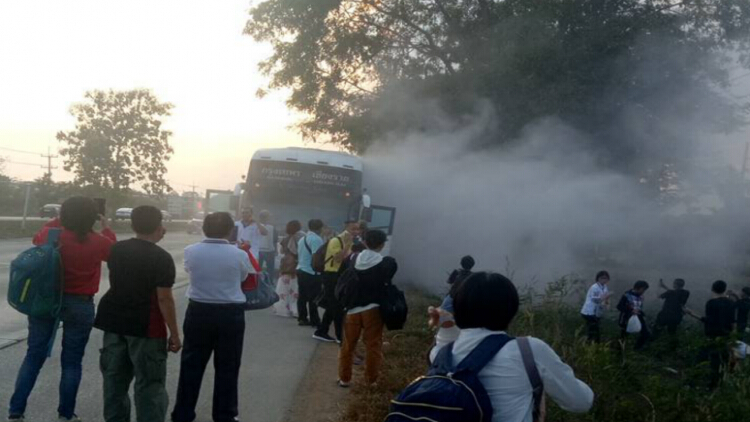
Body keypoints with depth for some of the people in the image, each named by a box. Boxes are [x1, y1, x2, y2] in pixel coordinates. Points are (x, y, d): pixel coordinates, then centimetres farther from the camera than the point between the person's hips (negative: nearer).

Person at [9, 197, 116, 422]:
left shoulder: (51, 236, -7)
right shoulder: (98, 242, -11)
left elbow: (38, 238, 18)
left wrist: (59, 220, 21)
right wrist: (106, 228, 21)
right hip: (79, 304, -2)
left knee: (34, 356, 11)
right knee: (71, 361, 8)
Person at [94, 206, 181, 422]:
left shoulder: (116, 250, 3)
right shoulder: (162, 258, -14)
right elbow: (164, 299, -16)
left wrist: (153, 241, 20)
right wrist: (174, 334, -9)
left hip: (114, 322, 6)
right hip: (146, 326, -6)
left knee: (114, 378, 15)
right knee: (149, 384, 1)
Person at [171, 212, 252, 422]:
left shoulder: (191, 251, -7)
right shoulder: (239, 255, -11)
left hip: (198, 311, 2)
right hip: (230, 314, -1)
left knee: (191, 364, 12)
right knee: (227, 367, 10)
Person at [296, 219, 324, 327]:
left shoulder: (302, 239, 14)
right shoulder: (316, 239, -15)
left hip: (301, 270, 9)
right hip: (312, 273, -9)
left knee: (302, 296, 13)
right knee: (313, 298, -3)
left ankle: (302, 318, 18)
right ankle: (315, 321, 1)